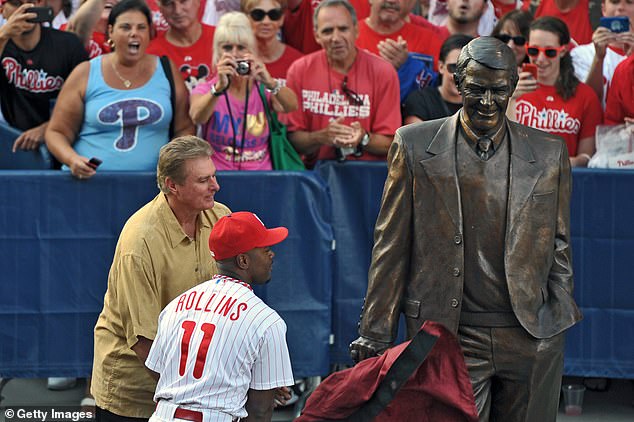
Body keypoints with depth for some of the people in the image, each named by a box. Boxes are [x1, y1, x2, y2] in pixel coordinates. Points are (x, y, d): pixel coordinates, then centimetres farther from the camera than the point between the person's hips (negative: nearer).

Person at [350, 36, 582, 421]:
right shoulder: (415, 145, 3)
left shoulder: (549, 154, 7)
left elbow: (558, 247, 14)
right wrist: (376, 333, 2)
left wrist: (559, 321, 8)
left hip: (533, 336, 2)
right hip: (451, 336, -2)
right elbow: (391, 245, 4)